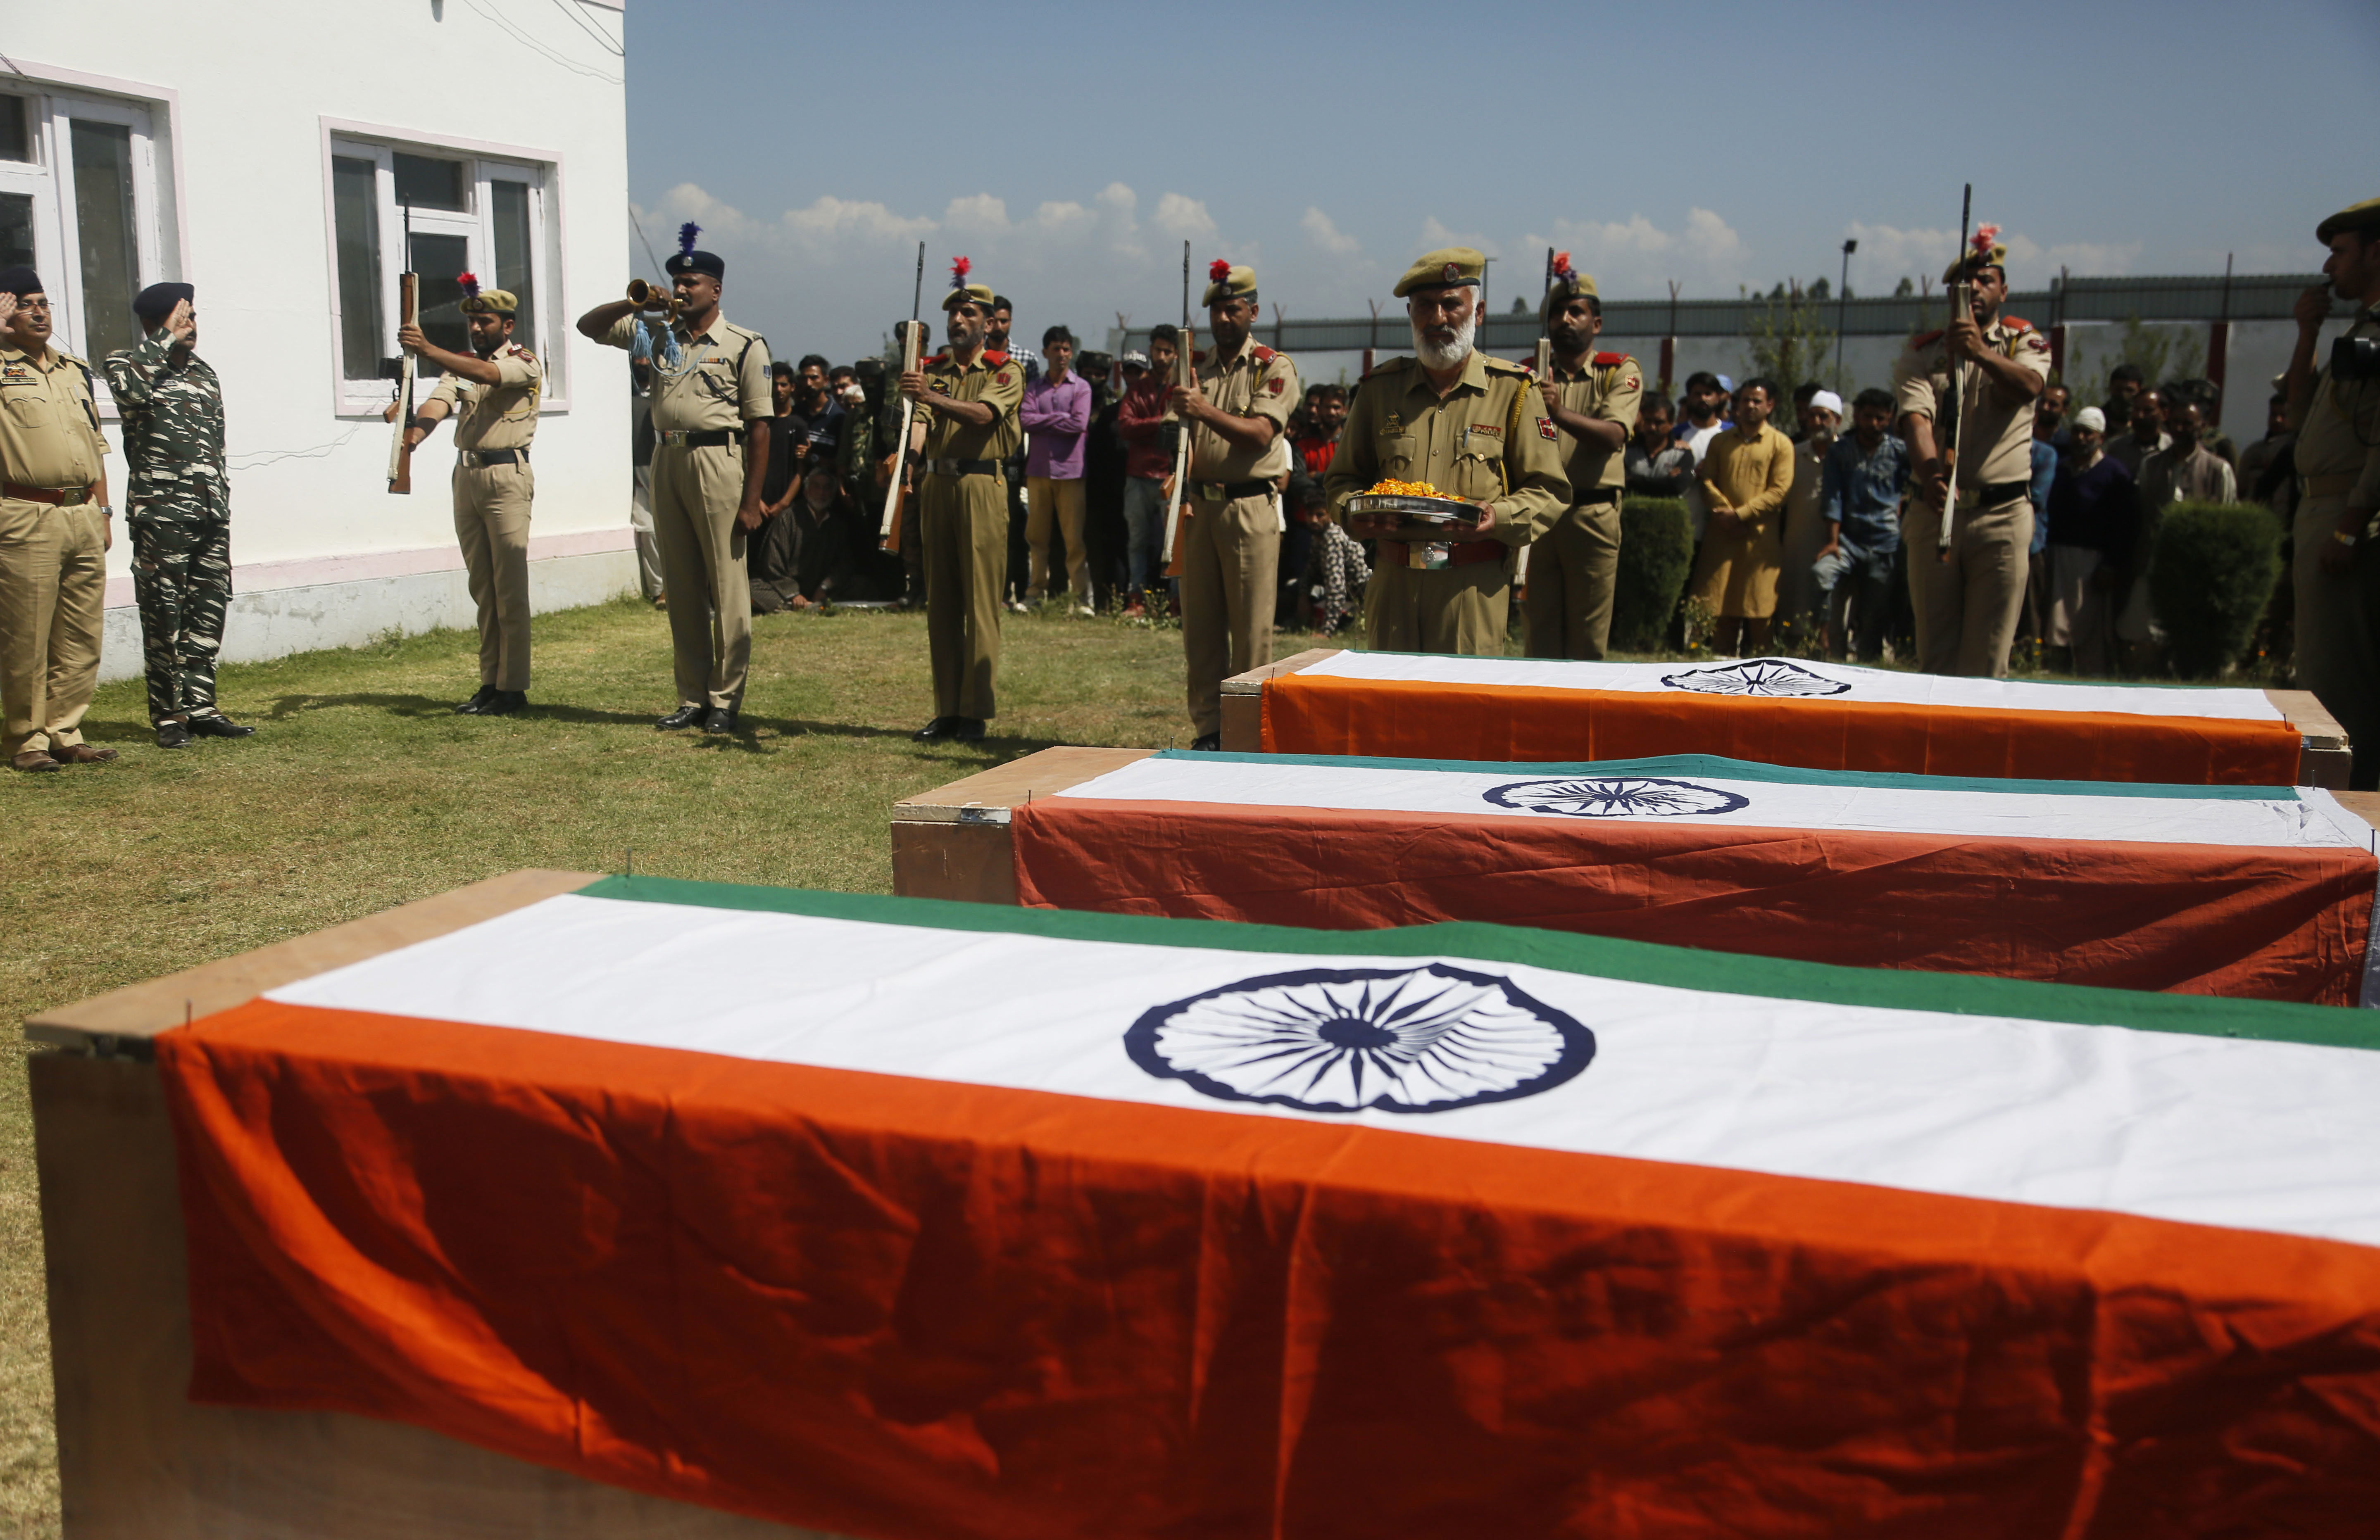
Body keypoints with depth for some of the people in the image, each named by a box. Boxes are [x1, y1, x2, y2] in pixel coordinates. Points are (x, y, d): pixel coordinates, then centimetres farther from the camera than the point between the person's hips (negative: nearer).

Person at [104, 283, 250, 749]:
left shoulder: (204, 372, 19)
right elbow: (127, 383, -27)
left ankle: (200, 707, 16)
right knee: (164, 615, -3)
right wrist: (167, 338, -15)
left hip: (211, 512, 6)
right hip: (161, 513, -6)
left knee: (209, 610, 8)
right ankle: (170, 715, 3)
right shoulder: (130, 363, 0)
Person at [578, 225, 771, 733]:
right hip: (666, 461, 6)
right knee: (681, 588, 9)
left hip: (717, 460, -6)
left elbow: (759, 427, -6)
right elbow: (588, 325, 20)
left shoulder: (744, 346, -2)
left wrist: (752, 500, -12)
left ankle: (725, 699, 3)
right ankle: (692, 697, 16)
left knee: (726, 586, -3)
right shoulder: (659, 336, 14)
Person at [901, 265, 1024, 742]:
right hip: (936, 484, 5)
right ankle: (946, 709, 11)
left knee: (980, 602, -5)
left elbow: (983, 413, -16)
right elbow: (920, 423, 1)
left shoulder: (1005, 370, 3)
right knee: (940, 602, 6)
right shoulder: (931, 370, 16)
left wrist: (934, 396, -31)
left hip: (981, 485, -4)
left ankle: (977, 711, -1)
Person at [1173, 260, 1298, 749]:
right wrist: (1178, 492, -2)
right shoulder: (1198, 369, 16)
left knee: (1251, 627, -4)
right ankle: (1209, 730, 12)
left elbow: (1261, 434, -13)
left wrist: (1205, 410, -24)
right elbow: (1182, 439, 15)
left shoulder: (1274, 368, 0)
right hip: (1200, 506, 5)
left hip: (1251, 507, -5)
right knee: (1200, 625, 5)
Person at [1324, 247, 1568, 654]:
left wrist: (1499, 517, -15)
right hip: (1394, 583, 3)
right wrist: (1354, 514, -3)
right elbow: (1341, 478, 19)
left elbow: (1549, 491, 4)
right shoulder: (1380, 388, 12)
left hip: (1475, 586, -2)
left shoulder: (1513, 389, 4)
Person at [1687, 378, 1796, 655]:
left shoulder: (1781, 444, 4)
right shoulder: (1720, 441, 16)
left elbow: (1779, 491, -5)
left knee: (1759, 605, -4)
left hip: (1761, 536, -3)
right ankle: (1721, 657, 6)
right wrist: (1724, 513, -8)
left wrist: (1740, 514, -12)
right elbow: (1708, 481, 8)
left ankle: (1757, 657, 1)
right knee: (1721, 602, 1)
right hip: (1722, 535, 3)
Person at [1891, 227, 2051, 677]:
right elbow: (1916, 417, -11)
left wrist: (1982, 353, -37)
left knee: (1988, 652, -3)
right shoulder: (1922, 353, 8)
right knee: (1934, 648, 4)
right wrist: (1928, 472, -32)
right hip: (1933, 509, 1)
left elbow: (2028, 386, -17)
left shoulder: (2024, 343, 7)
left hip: (2003, 513, -1)